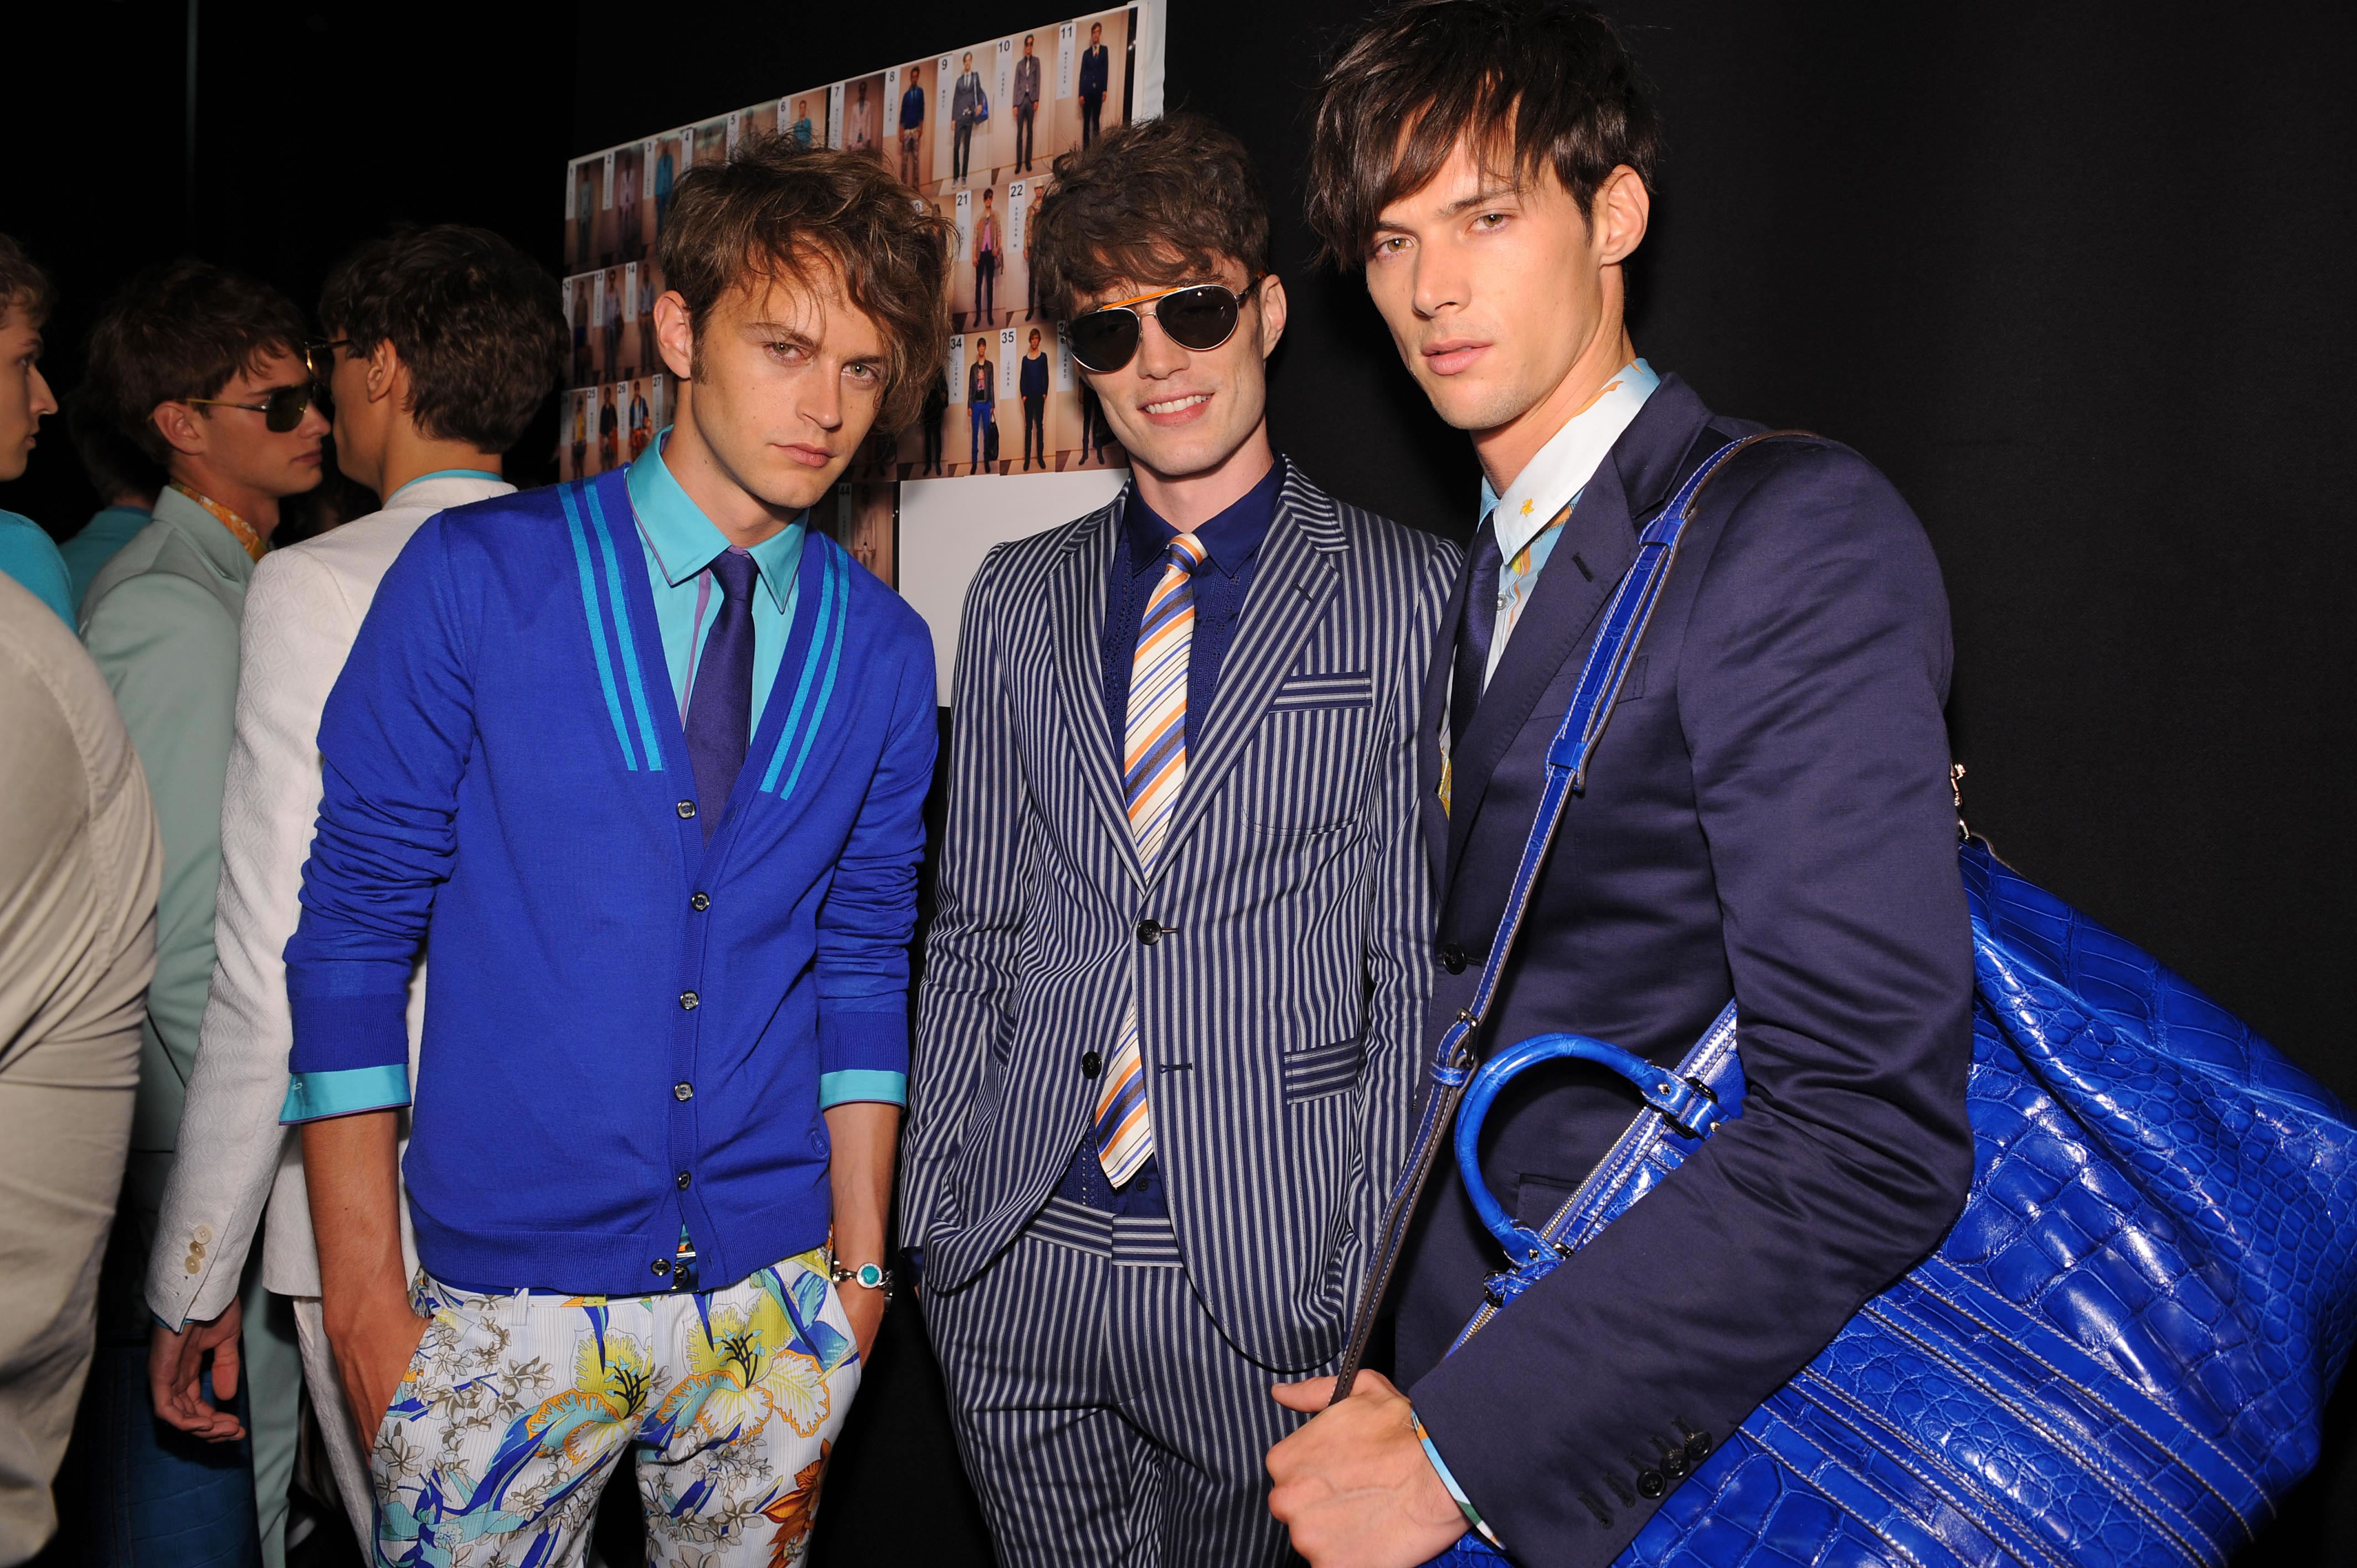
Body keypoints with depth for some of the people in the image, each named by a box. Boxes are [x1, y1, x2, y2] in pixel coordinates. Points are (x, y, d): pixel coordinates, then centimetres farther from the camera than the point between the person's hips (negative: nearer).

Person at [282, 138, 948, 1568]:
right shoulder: (475, 579, -6)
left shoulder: (885, 648, 2)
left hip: (776, 1300, 3)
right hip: (505, 1291, -2)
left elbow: (864, 958, 6)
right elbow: (355, 925, -5)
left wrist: (859, 1257, 4)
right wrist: (362, 1283, -7)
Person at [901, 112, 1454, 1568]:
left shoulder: (1412, 595, -4)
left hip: (1263, 1277, -3)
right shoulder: (1019, 598, 8)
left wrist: (1376, 1283, -7)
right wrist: (928, 1209, 7)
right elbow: (976, 928, 10)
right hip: (1010, 1262, 3)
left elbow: (1418, 960, -5)